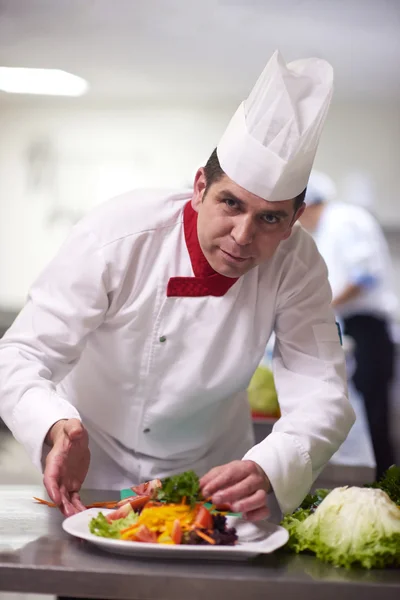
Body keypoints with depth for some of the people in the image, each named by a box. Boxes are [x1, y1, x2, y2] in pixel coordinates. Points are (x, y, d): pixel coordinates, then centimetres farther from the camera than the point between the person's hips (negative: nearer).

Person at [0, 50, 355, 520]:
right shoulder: (117, 235, -25)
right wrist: (59, 428, -46)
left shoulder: (296, 263, -18)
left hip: (210, 471, 3)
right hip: (95, 469, -2)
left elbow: (321, 395, -23)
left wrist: (267, 469, -45)